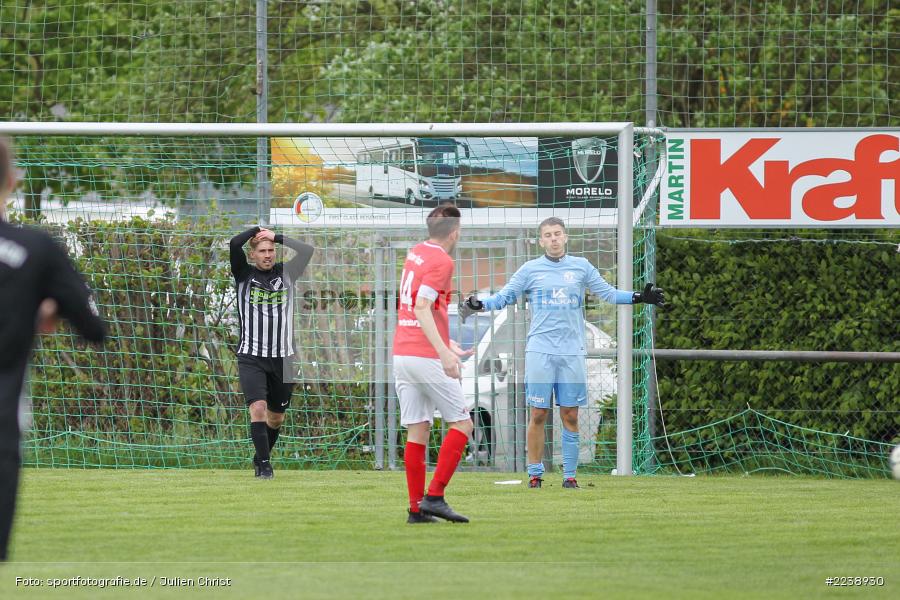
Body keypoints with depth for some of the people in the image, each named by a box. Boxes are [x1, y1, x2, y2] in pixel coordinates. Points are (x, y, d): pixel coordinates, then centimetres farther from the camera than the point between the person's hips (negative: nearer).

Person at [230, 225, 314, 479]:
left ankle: (261, 457, 34)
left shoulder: (285, 274, 8)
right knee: (258, 408, -18)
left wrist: (276, 237, -2)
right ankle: (264, 465, -13)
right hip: (251, 358, -3)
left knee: (276, 417, 12)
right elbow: (234, 244, -13)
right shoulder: (245, 275, 2)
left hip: (283, 358, 3)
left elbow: (307, 251, -6)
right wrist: (257, 229, 1)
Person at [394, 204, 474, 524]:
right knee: (461, 423, 1)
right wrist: (444, 353, -29)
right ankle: (434, 497, -8)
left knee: (417, 431, 7)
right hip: (428, 357, -8)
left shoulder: (415, 254, 15)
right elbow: (422, 309, -21)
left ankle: (416, 508, 3)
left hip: (402, 354, 8)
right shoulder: (441, 261, -11)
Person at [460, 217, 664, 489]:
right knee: (538, 414, -3)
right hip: (540, 351, -1)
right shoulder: (530, 269, 6)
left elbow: (608, 293, 14)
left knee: (570, 415, 1)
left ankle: (570, 474, 6)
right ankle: (535, 473, 3)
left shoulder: (581, 267, 10)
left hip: (572, 352, 1)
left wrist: (639, 297, 3)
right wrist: (479, 305, -9)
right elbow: (504, 296, 8)